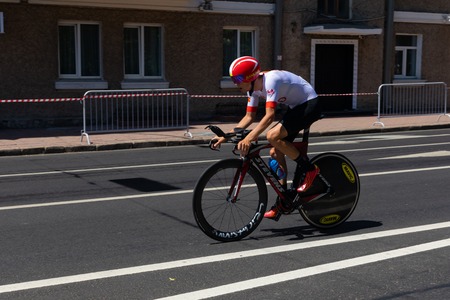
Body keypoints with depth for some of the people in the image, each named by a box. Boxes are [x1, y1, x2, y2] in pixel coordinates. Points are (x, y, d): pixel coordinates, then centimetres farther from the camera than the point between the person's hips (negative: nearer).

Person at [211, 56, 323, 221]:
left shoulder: (271, 80, -29)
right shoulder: (253, 89, -2)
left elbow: (270, 115, -38)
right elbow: (249, 117, 4)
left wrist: (249, 138, -46)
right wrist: (225, 137, -4)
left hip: (310, 104, -9)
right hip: (296, 107, 9)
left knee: (273, 136, -26)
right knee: (276, 152, 3)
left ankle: (309, 169, -9)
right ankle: (283, 202, 12)